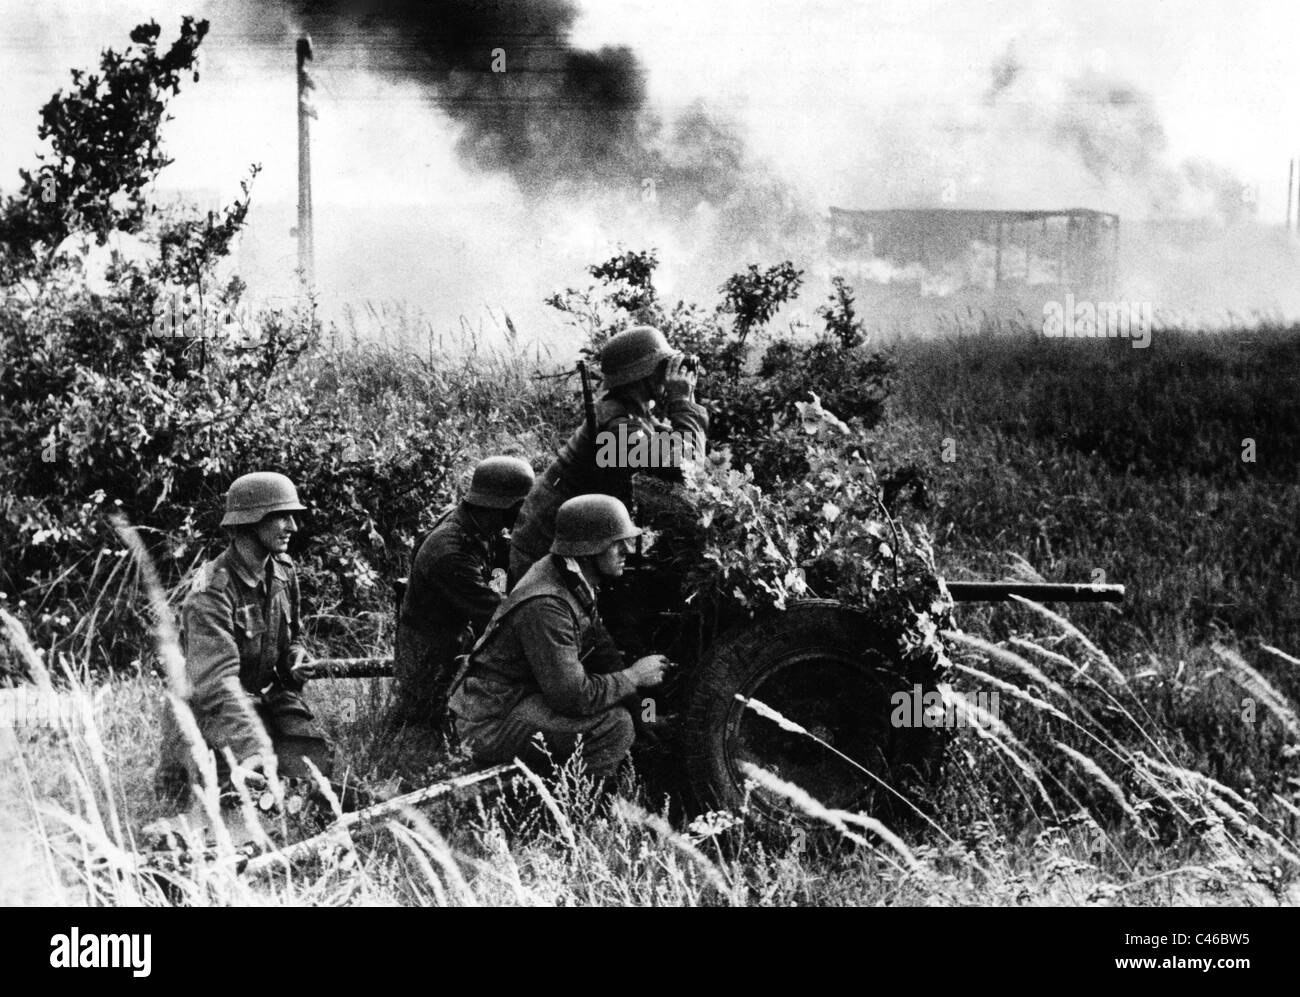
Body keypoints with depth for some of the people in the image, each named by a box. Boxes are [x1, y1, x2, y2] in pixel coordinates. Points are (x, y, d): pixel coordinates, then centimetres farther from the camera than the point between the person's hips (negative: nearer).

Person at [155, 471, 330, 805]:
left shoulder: (283, 571, 2)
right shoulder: (212, 590, -25)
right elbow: (217, 679, -36)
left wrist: (297, 657, -3)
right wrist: (253, 748, -49)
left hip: (268, 693, 7)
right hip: (209, 703, -7)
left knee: (316, 761, -14)